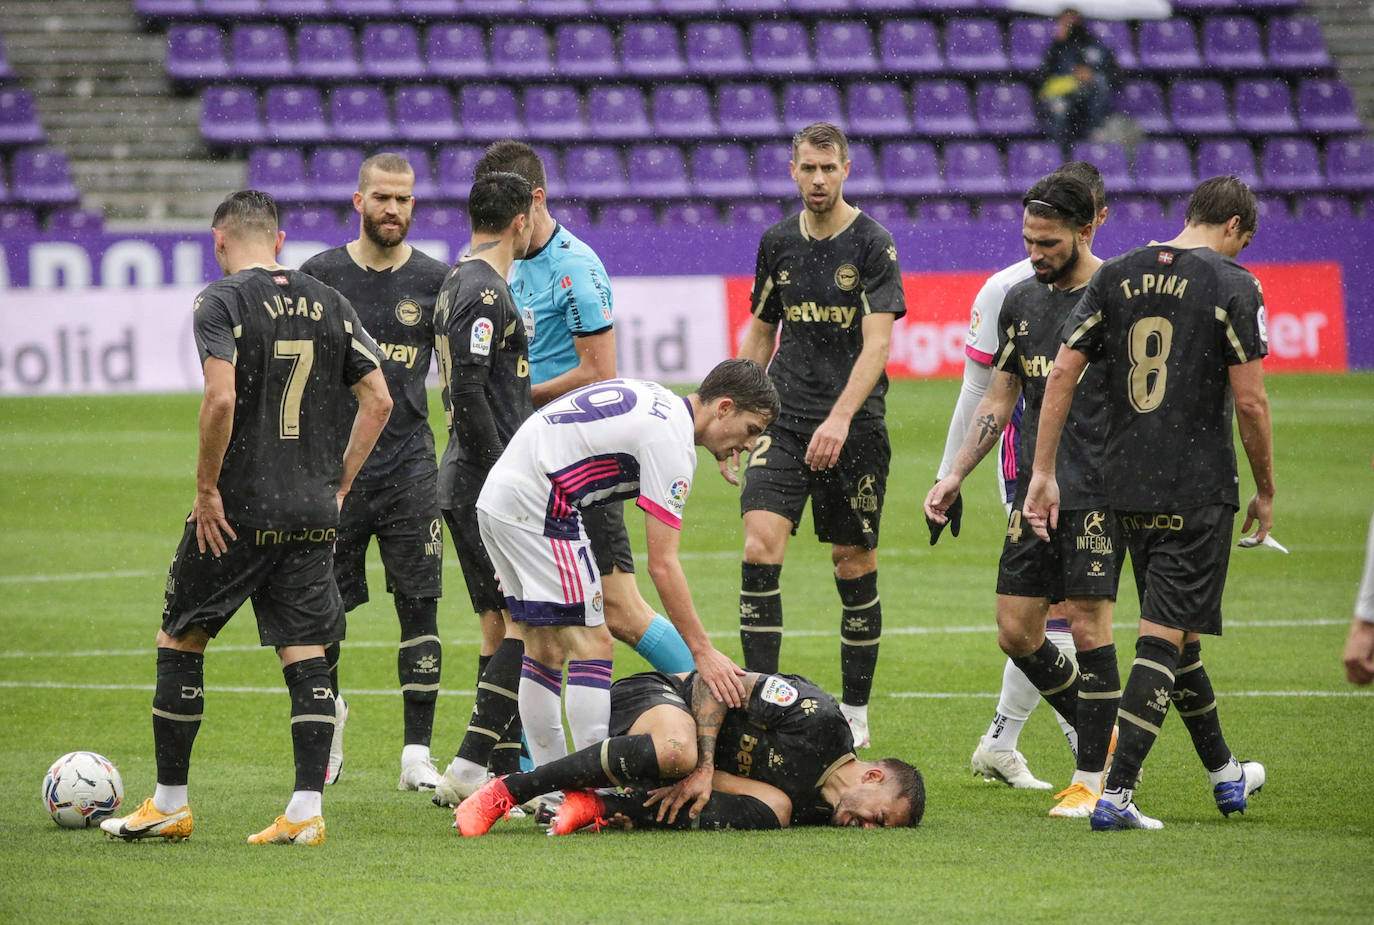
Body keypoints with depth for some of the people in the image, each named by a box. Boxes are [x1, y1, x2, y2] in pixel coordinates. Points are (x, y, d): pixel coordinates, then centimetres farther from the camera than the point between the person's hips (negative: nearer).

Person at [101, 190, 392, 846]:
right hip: (313, 511, 4)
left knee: (179, 642, 10)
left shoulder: (221, 301, -7)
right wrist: (339, 484, 12)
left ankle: (170, 804, 15)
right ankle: (306, 811, -3)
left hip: (238, 510, -4)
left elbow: (221, 399, -21)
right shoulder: (328, 302, 8)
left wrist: (207, 488, -11)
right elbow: (378, 400, 6)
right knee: (305, 654, 5)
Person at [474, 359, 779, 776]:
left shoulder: (652, 399, 16)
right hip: (535, 508, -10)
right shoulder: (671, 441, -13)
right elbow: (662, 564, -16)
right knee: (592, 644, -6)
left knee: (544, 649, 14)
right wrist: (703, 652, -14)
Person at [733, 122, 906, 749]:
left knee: (855, 566, 4)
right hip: (785, 419, 3)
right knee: (759, 548, -14)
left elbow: (876, 343, -15)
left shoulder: (872, 244, -7)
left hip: (854, 430, -3)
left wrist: (840, 418, -27)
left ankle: (855, 711, 16)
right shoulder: (777, 242, 8)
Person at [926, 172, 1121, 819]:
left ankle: (1092, 777, 1)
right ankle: (1101, 733, 23)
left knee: (1088, 626, -7)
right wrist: (955, 475, 15)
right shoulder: (1021, 301, 13)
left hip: (1097, 492, -7)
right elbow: (1000, 398, 21)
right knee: (1016, 633, 4)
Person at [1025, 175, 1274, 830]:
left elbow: (1062, 372, 2)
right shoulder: (1232, 284, -7)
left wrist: (1043, 473, 5)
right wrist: (1265, 492, 2)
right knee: (1164, 639, -5)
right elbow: (1250, 400, -10)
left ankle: (1224, 774, 33)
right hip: (1199, 491, -5)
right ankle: (1116, 794, -15)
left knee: (1175, 630, 19)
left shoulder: (1115, 277, 7)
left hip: (1127, 491, 5)